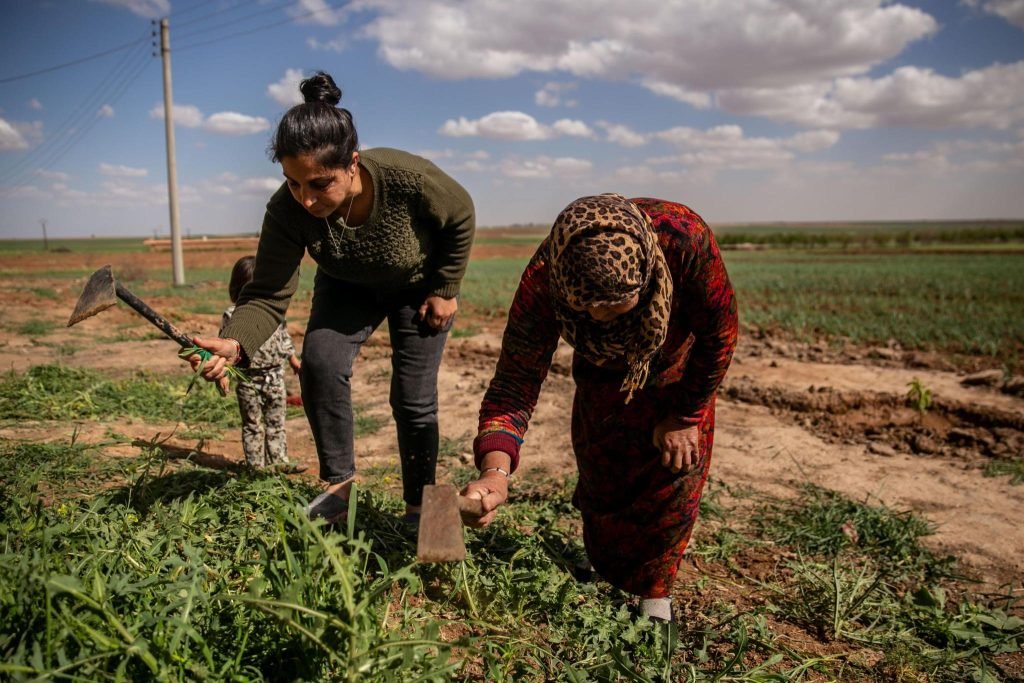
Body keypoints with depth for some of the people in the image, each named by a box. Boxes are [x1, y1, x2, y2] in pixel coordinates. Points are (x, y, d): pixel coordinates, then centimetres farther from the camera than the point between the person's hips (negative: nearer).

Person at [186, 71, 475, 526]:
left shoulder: (408, 178, -38)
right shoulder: (287, 211, -31)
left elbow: (461, 217, -18)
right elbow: (268, 295, -31)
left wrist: (445, 290, -13)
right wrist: (234, 343, -51)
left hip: (419, 287, -2)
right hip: (348, 287, 2)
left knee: (413, 400, -4)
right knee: (319, 362, -22)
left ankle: (418, 508, 16)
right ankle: (339, 481, -3)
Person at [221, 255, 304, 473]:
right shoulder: (232, 315, -9)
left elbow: (284, 338, 16)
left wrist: (294, 361, 20)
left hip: (275, 376, 4)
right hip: (249, 380, -4)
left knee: (277, 422, 11)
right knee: (253, 425, 6)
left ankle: (279, 461, 19)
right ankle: (257, 465, 12)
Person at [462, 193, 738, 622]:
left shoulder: (683, 236, -44)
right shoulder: (542, 282, -40)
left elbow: (719, 329, -26)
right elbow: (516, 379, -37)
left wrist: (686, 416, -16)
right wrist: (495, 471, -55)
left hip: (678, 366, -1)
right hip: (604, 372, 1)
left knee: (675, 470, -3)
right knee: (602, 472, 6)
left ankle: (653, 595, 20)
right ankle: (605, 578, 36)